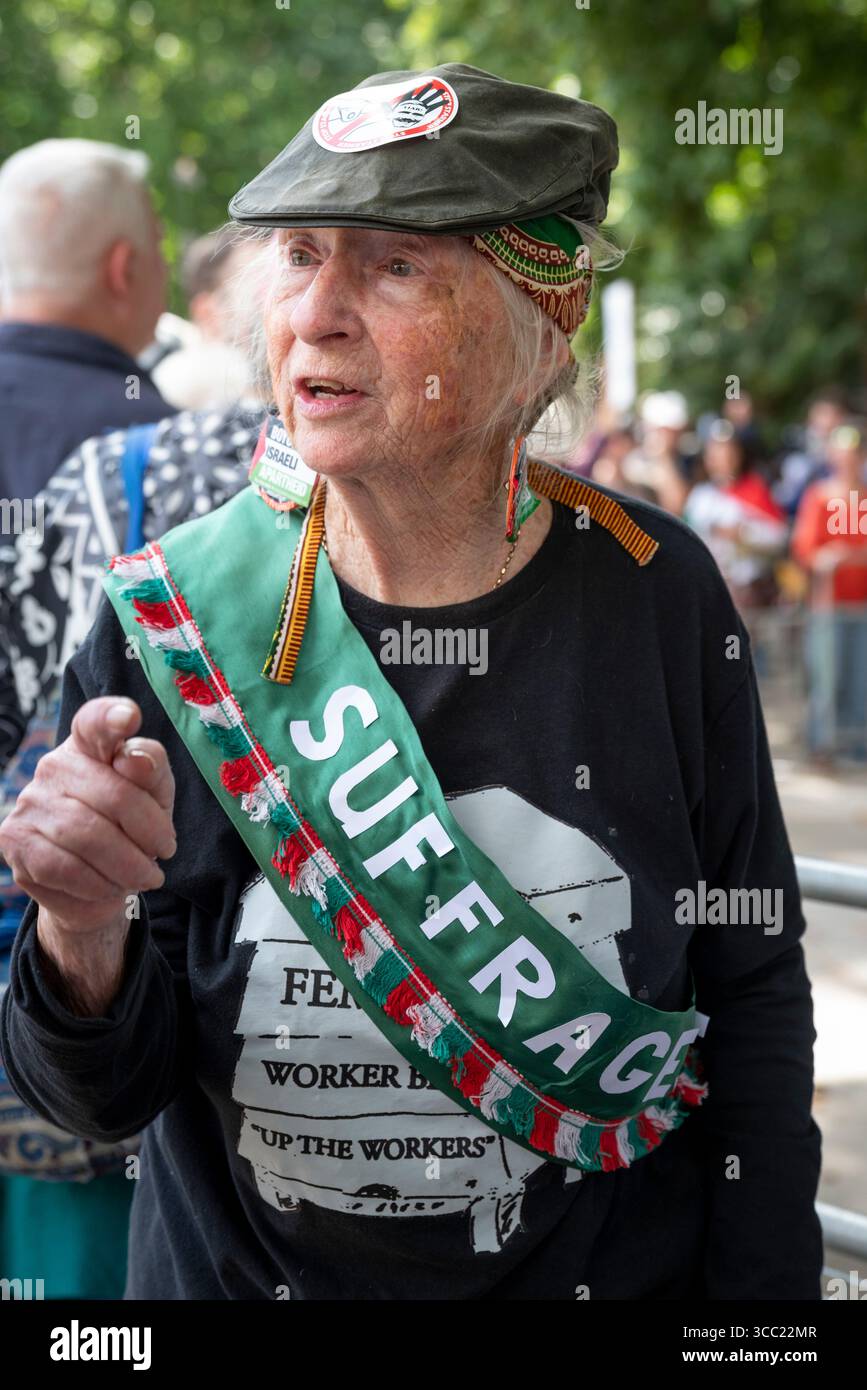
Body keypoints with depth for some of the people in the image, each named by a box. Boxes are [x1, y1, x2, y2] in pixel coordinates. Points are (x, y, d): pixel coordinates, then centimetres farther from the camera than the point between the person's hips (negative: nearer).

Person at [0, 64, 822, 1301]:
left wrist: (759, 1294, -5)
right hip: (234, 1271, 0)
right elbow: (105, 1097, -13)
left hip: (620, 1268, 0)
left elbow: (751, 990, -3)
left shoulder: (654, 595, -13)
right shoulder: (170, 613, -14)